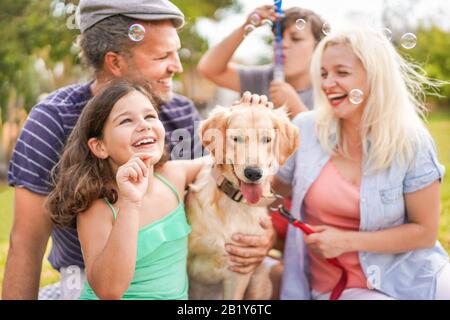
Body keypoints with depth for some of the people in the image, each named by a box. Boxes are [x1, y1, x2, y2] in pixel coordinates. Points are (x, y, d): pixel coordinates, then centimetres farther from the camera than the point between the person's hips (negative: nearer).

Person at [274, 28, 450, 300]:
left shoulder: (411, 143, -8)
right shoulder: (305, 129, -4)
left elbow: (425, 231, -5)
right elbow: (271, 190, 11)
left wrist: (347, 241, -13)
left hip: (409, 276, 1)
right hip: (338, 285, 0)